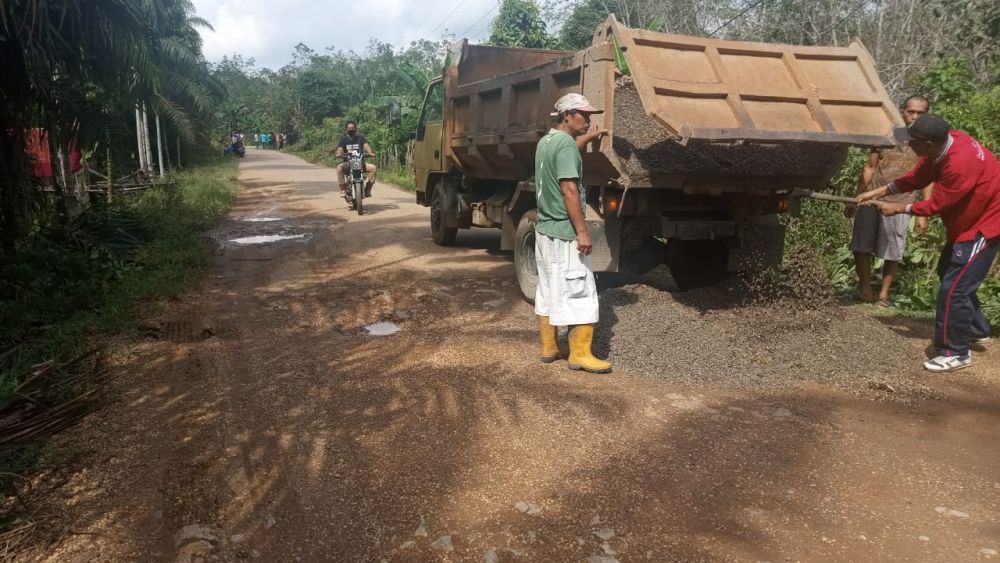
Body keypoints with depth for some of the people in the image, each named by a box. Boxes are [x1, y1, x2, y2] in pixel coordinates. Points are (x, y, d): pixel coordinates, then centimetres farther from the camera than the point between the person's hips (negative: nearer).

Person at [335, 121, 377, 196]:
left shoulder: (360, 137, 8)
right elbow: (340, 148, -4)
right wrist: (339, 155, -28)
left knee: (373, 168, -24)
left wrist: (370, 153, -29)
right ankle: (343, 188, -23)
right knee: (339, 168, -32)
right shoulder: (343, 138, 9)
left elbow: (366, 145, -8)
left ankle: (367, 188, -17)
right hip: (348, 163, -1)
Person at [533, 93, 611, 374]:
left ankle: (548, 348, 20)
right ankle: (580, 354, 1)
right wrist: (582, 231, -24)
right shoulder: (565, 143, -16)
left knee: (547, 292, 13)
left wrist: (588, 138, 41)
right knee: (580, 293, -4)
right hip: (565, 234, -10)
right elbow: (569, 189, -23)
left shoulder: (546, 141, 13)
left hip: (545, 230, 10)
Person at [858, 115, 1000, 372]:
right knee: (950, 273, 23)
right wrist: (879, 191, -5)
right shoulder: (943, 143, -8)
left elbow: (937, 204, -24)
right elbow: (917, 177, 2)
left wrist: (899, 208, -11)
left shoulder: (960, 164, -35)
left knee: (953, 288, -10)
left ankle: (956, 353, 3)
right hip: (969, 220, 10)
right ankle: (977, 331, 38)